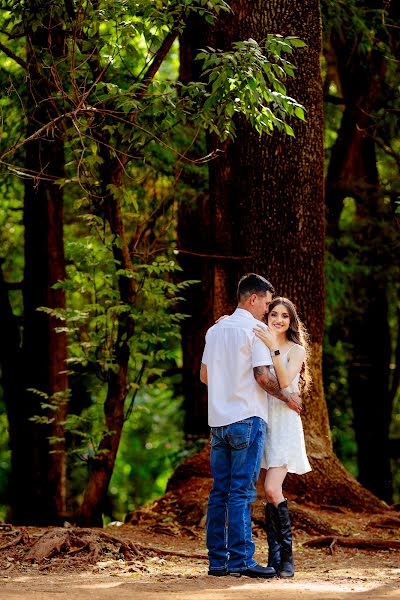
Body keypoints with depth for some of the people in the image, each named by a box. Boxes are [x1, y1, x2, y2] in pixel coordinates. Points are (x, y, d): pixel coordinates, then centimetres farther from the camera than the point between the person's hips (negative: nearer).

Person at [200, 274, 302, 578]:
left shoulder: (216, 329, 14)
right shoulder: (256, 329, -7)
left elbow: (204, 375, 19)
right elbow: (263, 376, -14)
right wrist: (287, 396, 1)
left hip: (218, 420, 7)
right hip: (247, 417, -7)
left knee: (219, 492, 7)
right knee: (241, 492, -8)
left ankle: (217, 559, 7)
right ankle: (241, 559, -10)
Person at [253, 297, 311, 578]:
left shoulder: (296, 350, 0)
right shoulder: (260, 346, 15)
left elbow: (285, 383, -15)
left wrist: (274, 348, -24)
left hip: (284, 425, -5)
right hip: (261, 422, 5)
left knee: (272, 490, -17)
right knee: (270, 494, 3)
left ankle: (287, 556, -7)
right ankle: (275, 558, 7)